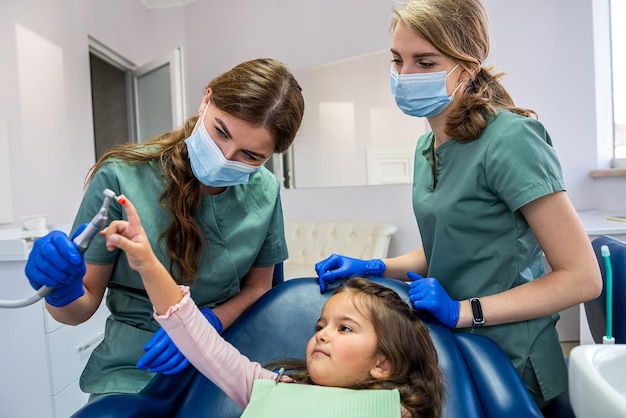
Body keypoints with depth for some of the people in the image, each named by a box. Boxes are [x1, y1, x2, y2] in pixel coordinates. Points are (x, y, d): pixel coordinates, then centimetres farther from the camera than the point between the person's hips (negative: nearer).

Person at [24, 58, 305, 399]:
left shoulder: (265, 192, -10)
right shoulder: (122, 178, -17)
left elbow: (257, 287, 3)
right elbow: (84, 305, -6)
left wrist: (207, 323, -14)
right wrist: (62, 293, -28)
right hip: (134, 371, -4)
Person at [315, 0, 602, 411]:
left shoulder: (510, 139, -22)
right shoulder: (427, 145, 2)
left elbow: (582, 278, -19)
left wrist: (463, 311, -23)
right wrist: (375, 268, -3)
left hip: (509, 363, -7)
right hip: (452, 353, 7)